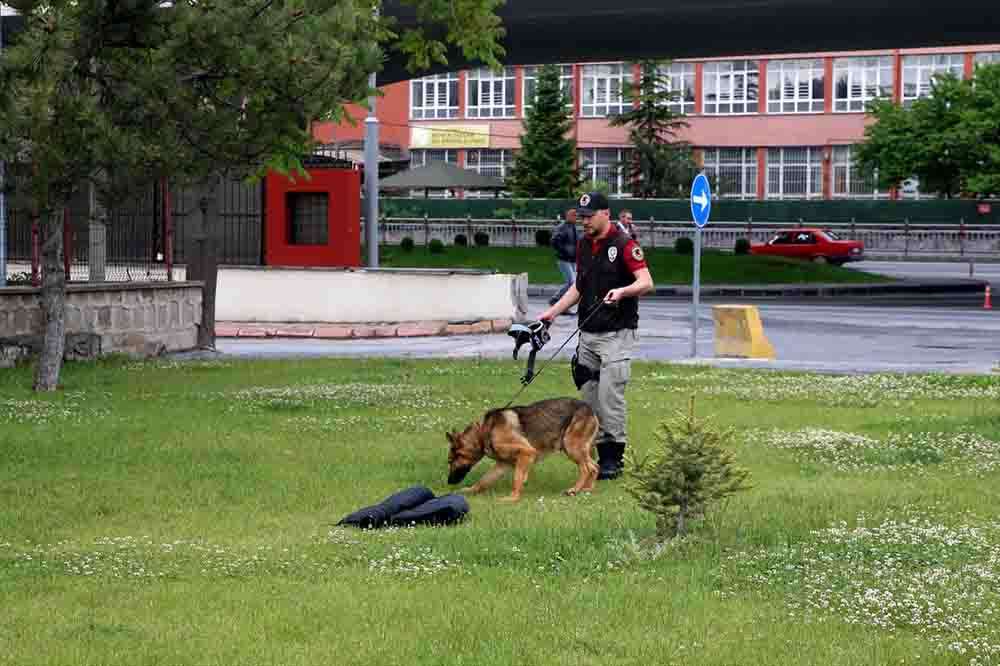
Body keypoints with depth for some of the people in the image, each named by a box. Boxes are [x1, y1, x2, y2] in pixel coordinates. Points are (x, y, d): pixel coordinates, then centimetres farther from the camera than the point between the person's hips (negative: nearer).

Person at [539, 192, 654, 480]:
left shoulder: (624, 244, -10)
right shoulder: (583, 245, 13)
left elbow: (646, 283, -17)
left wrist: (622, 291, -35)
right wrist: (553, 311, 15)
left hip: (616, 334, -7)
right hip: (587, 334, 7)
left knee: (610, 394, -12)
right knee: (590, 396, 5)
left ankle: (614, 458, -5)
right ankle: (602, 453, 10)